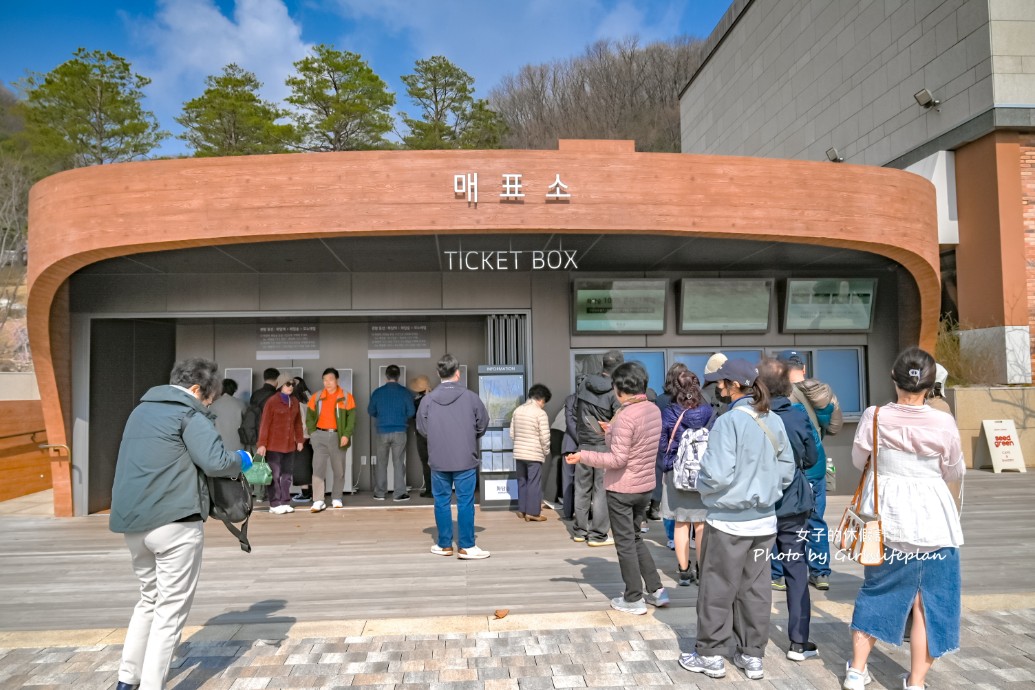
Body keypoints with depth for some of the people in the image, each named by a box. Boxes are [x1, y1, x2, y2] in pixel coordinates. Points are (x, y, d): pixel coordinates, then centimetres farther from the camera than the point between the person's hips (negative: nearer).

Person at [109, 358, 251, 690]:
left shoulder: (142, 409, 18)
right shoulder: (189, 413, -9)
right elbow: (215, 461, -18)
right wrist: (243, 460, -1)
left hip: (133, 523, 8)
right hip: (175, 523, -8)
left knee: (150, 600, 22)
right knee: (171, 609, 2)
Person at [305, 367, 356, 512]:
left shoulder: (346, 398, 1)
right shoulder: (317, 397, 7)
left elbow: (351, 417, -4)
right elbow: (310, 415, 12)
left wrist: (346, 434, -13)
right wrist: (312, 432, -1)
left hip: (337, 436, -1)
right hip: (320, 436, 1)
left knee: (339, 470, 8)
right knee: (318, 468, -6)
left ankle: (337, 499, 21)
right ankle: (318, 501, -6)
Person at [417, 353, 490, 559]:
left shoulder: (427, 400, -5)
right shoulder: (470, 397, -8)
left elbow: (421, 428, 3)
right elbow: (482, 425, 2)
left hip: (438, 460, 2)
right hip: (465, 459, -1)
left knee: (441, 501, 12)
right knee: (465, 502, 4)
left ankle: (444, 545, 20)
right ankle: (466, 547, 7)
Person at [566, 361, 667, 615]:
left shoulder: (626, 415, -23)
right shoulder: (654, 409, 2)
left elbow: (617, 459, -23)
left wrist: (583, 456, -17)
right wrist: (612, 432, 21)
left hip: (621, 489, -8)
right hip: (645, 487, 8)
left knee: (625, 544, 7)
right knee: (636, 538, 23)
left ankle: (634, 599, 17)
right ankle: (656, 590, 24)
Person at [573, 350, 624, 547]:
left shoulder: (585, 384, 1)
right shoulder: (615, 392, -15)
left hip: (583, 444, 5)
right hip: (604, 446, -5)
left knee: (582, 488, 12)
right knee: (602, 490, 2)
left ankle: (580, 531, 22)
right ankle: (598, 535, 7)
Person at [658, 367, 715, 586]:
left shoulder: (667, 413, -9)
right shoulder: (707, 411, -7)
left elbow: (661, 445, -4)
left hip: (676, 473, 0)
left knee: (681, 524, 10)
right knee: (701, 523, 10)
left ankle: (684, 570, 14)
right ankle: (702, 569, 16)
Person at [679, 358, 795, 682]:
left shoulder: (729, 421, -20)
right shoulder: (774, 421, 0)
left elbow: (717, 475, -22)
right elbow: (787, 470, 6)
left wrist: (702, 486, -2)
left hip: (728, 521, -6)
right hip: (764, 521, 6)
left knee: (717, 590, 8)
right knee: (754, 589, 16)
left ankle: (711, 655, 20)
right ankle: (753, 656, 26)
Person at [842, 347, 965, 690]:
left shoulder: (875, 417, -9)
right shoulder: (944, 423, -13)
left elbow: (859, 460, 6)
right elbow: (954, 473, 2)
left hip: (886, 520, 2)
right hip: (931, 521, -2)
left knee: (877, 592, 18)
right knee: (927, 601, 11)